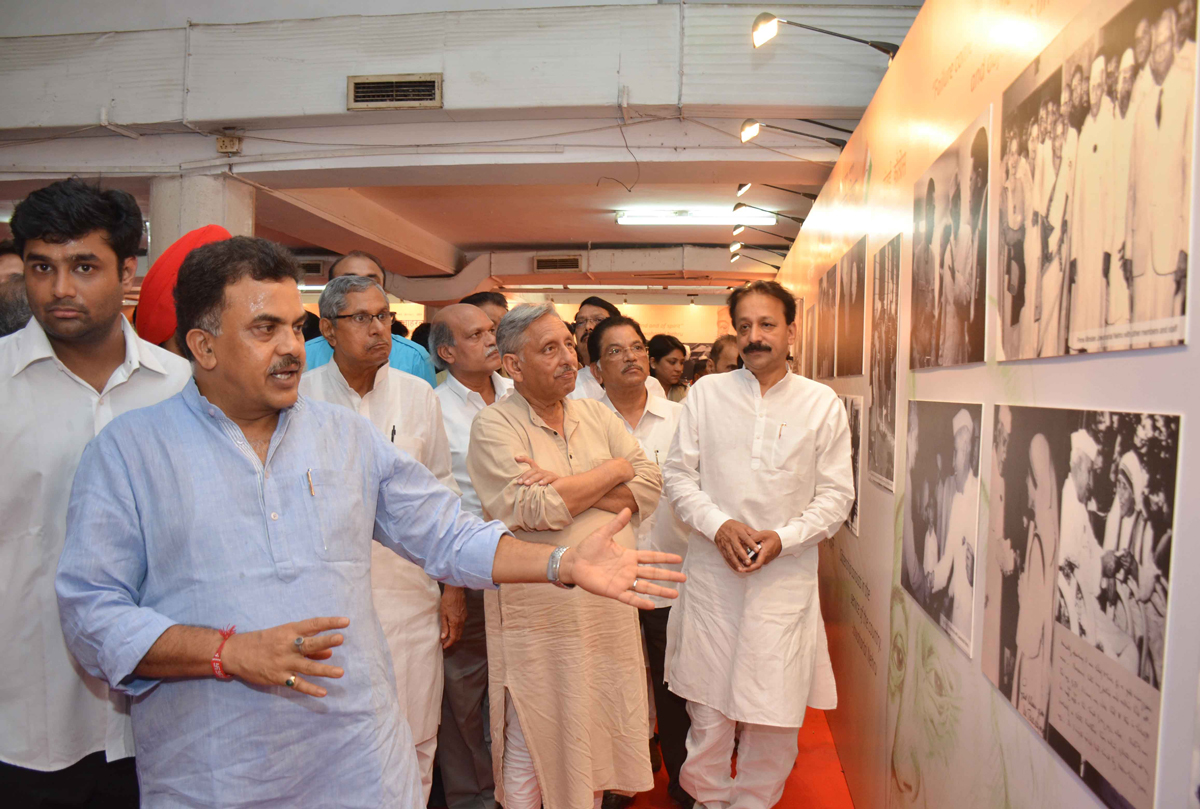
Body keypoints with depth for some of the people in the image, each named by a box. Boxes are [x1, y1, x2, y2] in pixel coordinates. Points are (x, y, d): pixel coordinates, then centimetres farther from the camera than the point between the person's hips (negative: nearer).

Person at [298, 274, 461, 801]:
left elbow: (442, 492, 9)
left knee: (414, 744, 9)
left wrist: (454, 585, 8)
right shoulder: (299, 397, -3)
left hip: (409, 594, 2)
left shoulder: (418, 396, 5)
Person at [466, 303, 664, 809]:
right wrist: (612, 471, -10)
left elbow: (649, 487, -1)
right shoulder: (493, 427, -9)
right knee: (530, 753, 9)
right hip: (538, 624, -4)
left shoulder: (596, 415, 8)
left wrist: (568, 488, -15)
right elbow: (532, 511, -21)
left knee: (592, 746, 18)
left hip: (608, 613, 5)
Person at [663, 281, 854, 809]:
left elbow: (836, 494, 3)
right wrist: (718, 524, -12)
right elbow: (678, 474, 4)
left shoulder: (822, 404, 3)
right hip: (711, 572, 1)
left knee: (774, 704, 6)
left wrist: (783, 537, -12)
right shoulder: (706, 393, 4)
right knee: (707, 703, 8)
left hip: (785, 577, 0)